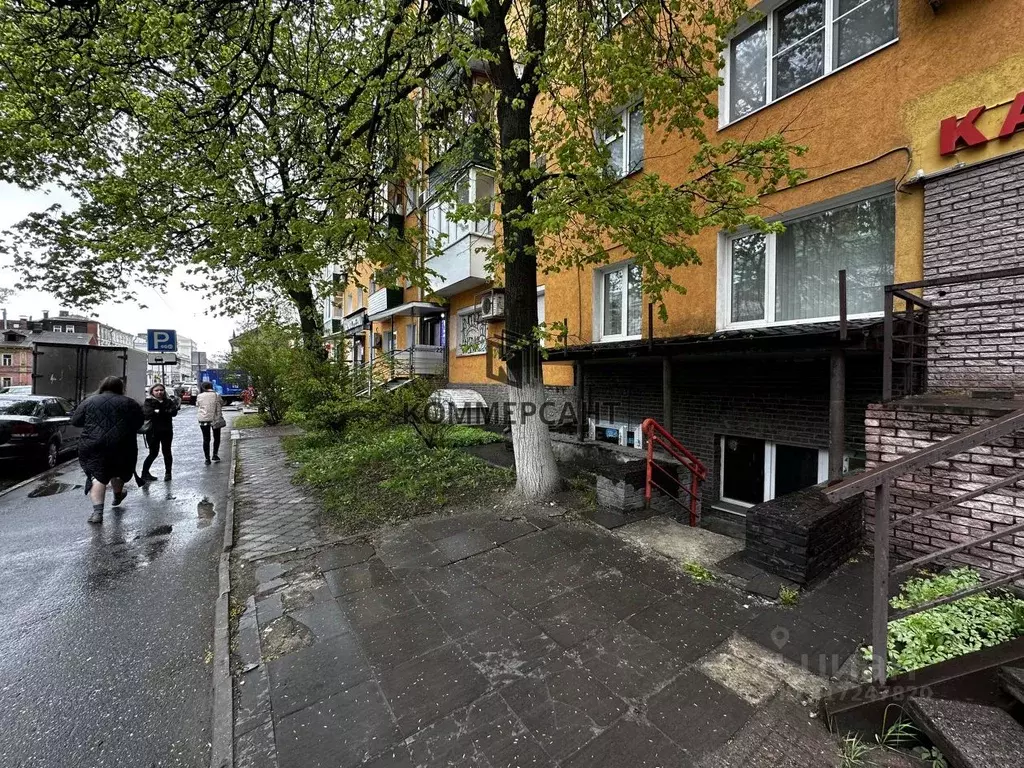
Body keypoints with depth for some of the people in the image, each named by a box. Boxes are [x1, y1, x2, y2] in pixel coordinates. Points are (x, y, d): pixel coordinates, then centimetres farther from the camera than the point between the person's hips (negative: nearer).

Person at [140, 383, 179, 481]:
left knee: (167, 452, 7)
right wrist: (165, 412, -19)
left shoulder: (168, 401, 6)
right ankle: (144, 473, 17)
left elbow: (174, 412, -10)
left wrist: (158, 412, -18)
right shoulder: (148, 402, -1)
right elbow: (147, 414, -17)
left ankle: (168, 473, 17)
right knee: (153, 453, 2)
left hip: (167, 431, 2)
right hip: (153, 431, -2)